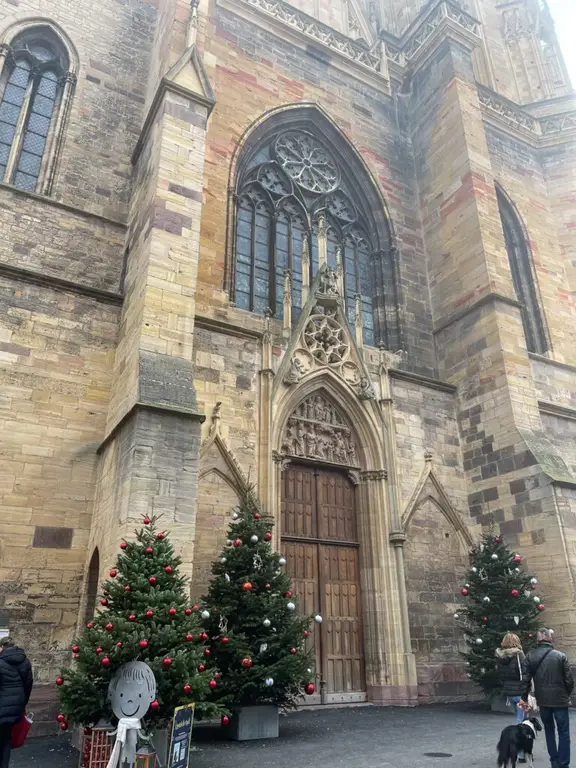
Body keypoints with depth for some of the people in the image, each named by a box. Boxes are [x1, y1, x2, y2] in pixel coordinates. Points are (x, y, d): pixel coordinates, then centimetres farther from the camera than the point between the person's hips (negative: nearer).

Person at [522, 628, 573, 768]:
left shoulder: (530, 656, -3)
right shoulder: (560, 656, -9)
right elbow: (569, 679, -6)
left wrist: (524, 697, 5)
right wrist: (567, 694, 13)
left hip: (543, 700, 3)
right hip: (559, 699, -2)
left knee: (549, 730, 20)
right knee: (563, 733, 9)